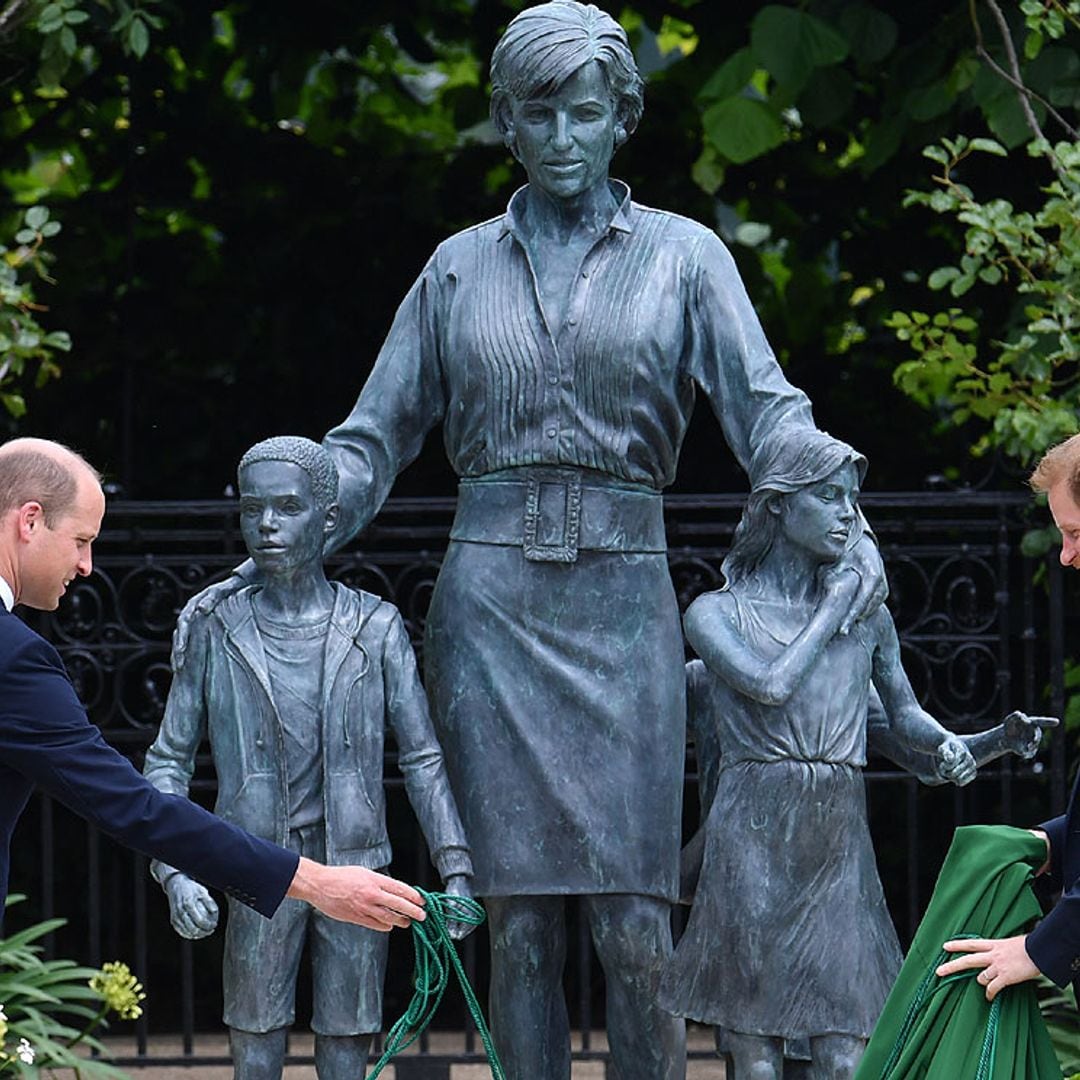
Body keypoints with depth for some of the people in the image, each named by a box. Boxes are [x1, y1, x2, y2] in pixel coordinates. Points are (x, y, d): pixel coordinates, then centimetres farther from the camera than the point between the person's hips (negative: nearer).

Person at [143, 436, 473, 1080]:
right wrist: (176, 871, -7)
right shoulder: (218, 632, 1)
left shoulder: (376, 628, 1)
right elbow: (169, 760, 6)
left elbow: (423, 758, 4)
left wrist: (456, 871, -4)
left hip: (354, 866, 0)